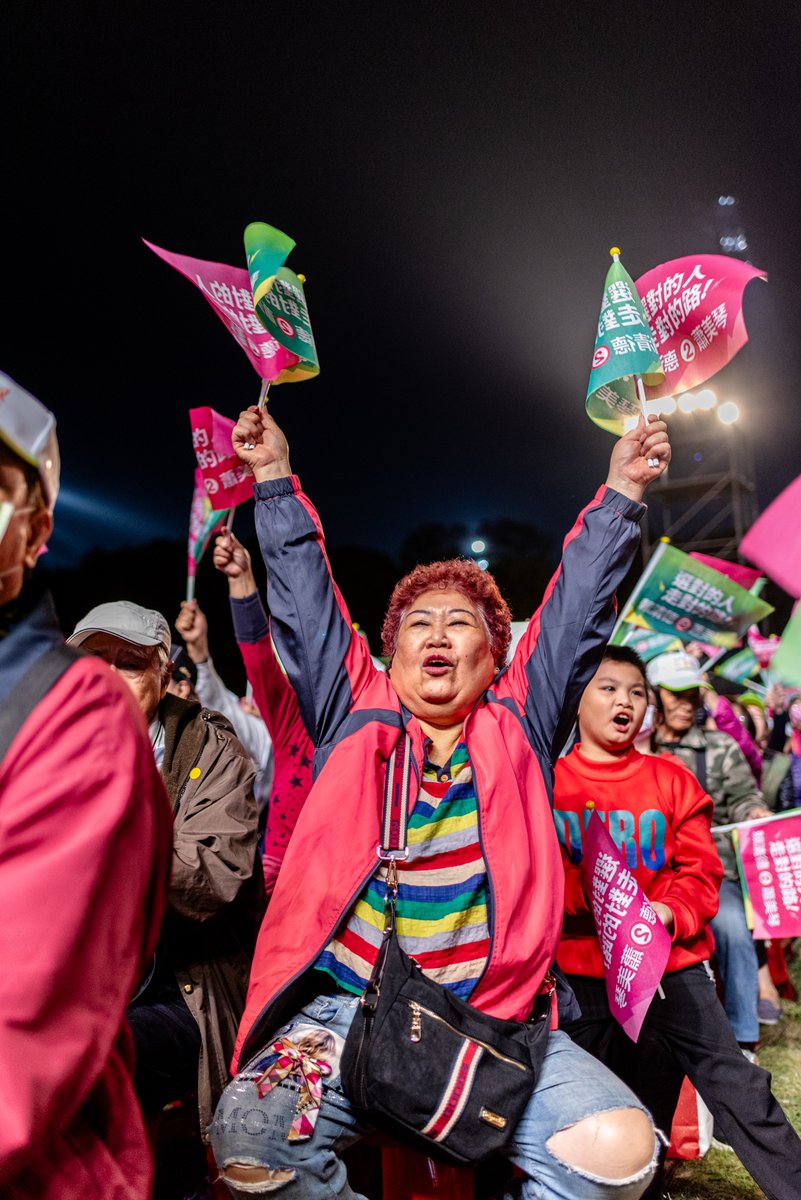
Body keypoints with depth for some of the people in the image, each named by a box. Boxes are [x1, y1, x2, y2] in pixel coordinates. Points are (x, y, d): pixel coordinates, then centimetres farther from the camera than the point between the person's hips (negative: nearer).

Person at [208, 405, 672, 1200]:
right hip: (344, 1012, 0)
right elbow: (305, 603, 9)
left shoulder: (517, 728, 10)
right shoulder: (357, 717, 9)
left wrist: (621, 493, 6)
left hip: (494, 1019, 1)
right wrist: (275, 479, 9)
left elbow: (577, 614, 9)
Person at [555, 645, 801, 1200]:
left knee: (738, 1086, -1)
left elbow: (701, 870, 2)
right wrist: (590, 897, -21)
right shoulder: (551, 781, -2)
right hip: (584, 972, 0)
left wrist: (666, 912, -16)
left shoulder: (671, 779, 3)